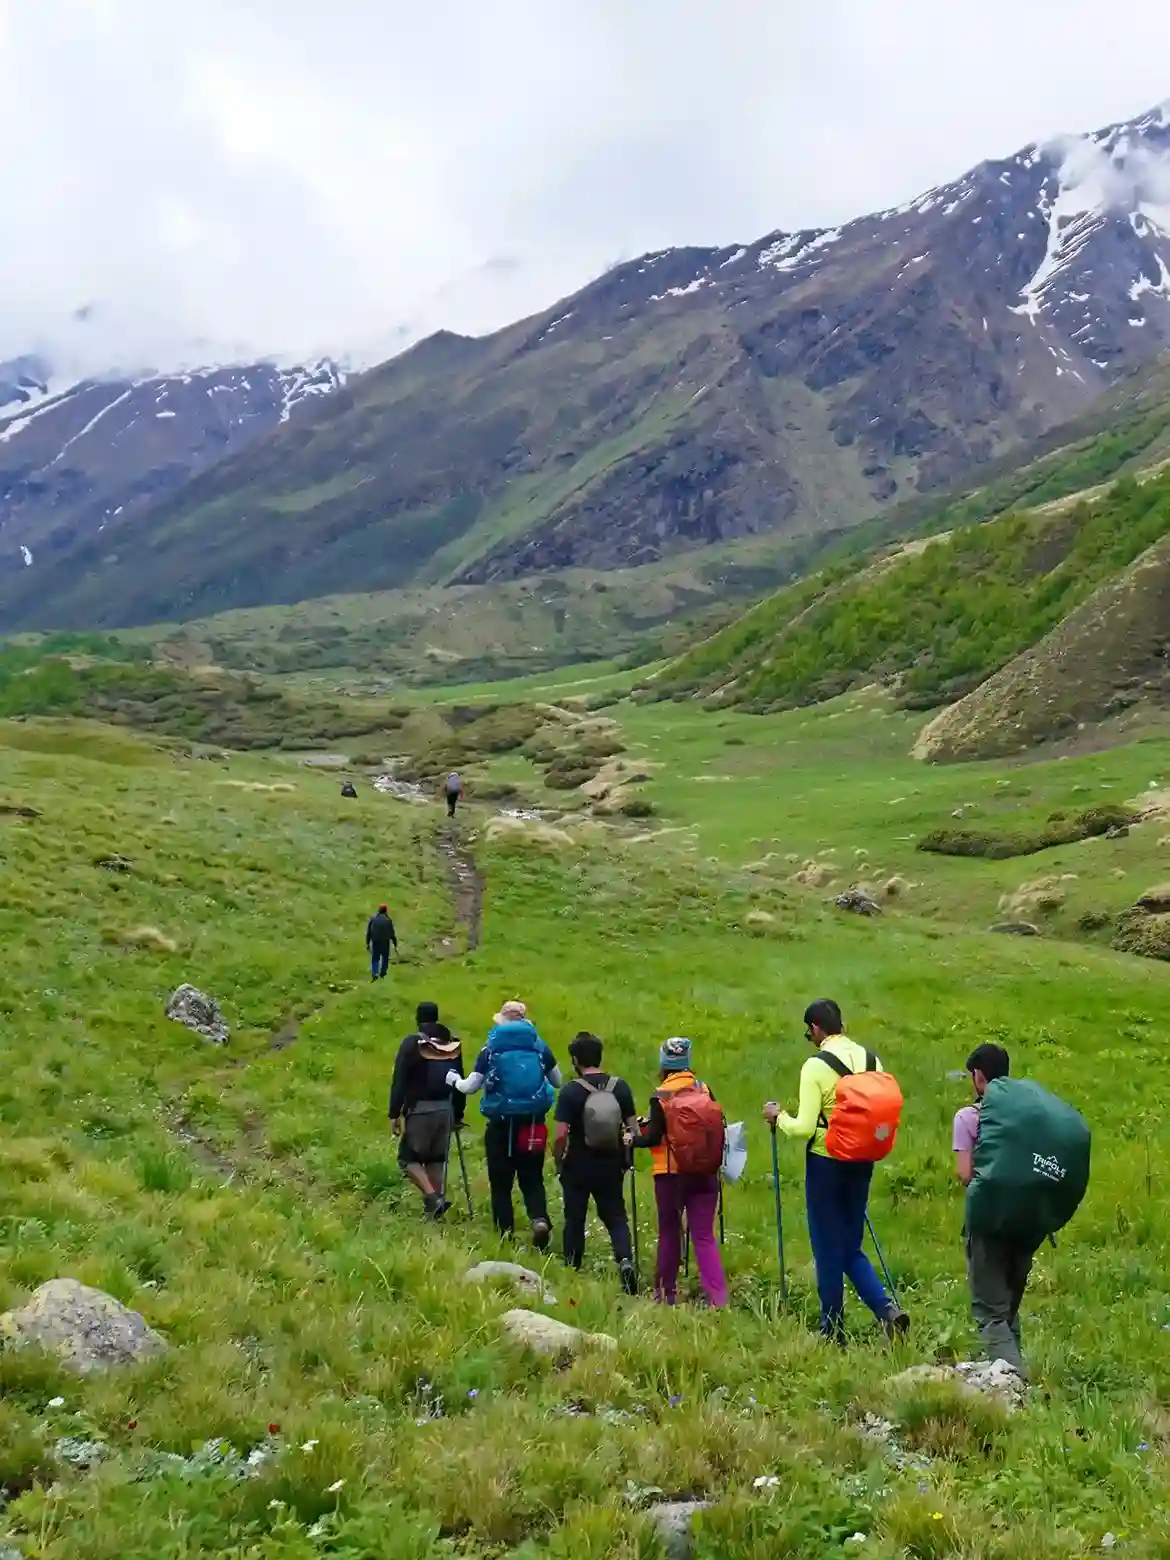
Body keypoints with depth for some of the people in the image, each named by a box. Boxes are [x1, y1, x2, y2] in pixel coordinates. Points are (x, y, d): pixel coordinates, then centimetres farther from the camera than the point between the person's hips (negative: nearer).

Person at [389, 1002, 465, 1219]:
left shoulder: (412, 1043, -5)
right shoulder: (453, 1043, 9)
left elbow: (399, 1081, -10)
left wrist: (394, 1114, -7)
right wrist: (458, 1114, 20)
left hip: (419, 1109, -5)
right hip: (445, 1109, 5)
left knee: (409, 1157, 5)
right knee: (437, 1158, 14)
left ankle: (432, 1197, -11)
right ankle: (436, 1204, 10)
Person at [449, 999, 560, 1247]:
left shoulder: (491, 1050, -4)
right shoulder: (540, 1048, 1)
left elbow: (470, 1087, -1)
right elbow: (558, 1082, 12)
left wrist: (454, 1080, 20)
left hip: (501, 1125, -2)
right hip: (533, 1125, 2)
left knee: (501, 1183, 11)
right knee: (532, 1180, 10)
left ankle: (506, 1233, 10)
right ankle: (540, 1219, -15)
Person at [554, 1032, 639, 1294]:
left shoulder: (570, 1092, -13)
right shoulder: (620, 1086, -2)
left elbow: (561, 1134, -16)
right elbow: (632, 1127, 1)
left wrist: (558, 1161, -1)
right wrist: (625, 1157, 13)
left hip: (578, 1167, -2)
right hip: (611, 1166, 3)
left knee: (575, 1220, 12)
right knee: (615, 1216, 10)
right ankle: (626, 1260, -13)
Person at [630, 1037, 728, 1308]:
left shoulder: (661, 1096, -9)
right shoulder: (705, 1090, 1)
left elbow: (654, 1137, -10)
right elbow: (718, 1128, 5)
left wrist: (633, 1140, 9)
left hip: (671, 1174, -2)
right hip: (704, 1174, 2)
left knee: (669, 1233, 14)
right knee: (704, 1236, 3)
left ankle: (666, 1292, 26)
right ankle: (718, 1298, -10)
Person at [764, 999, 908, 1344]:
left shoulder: (816, 1066, -16)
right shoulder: (870, 1059, 2)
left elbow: (804, 1128, -19)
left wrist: (778, 1117, -1)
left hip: (826, 1163, -6)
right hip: (861, 1163, 6)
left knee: (828, 1248, 7)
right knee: (851, 1248, 18)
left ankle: (833, 1331, 16)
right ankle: (886, 1307, -1)